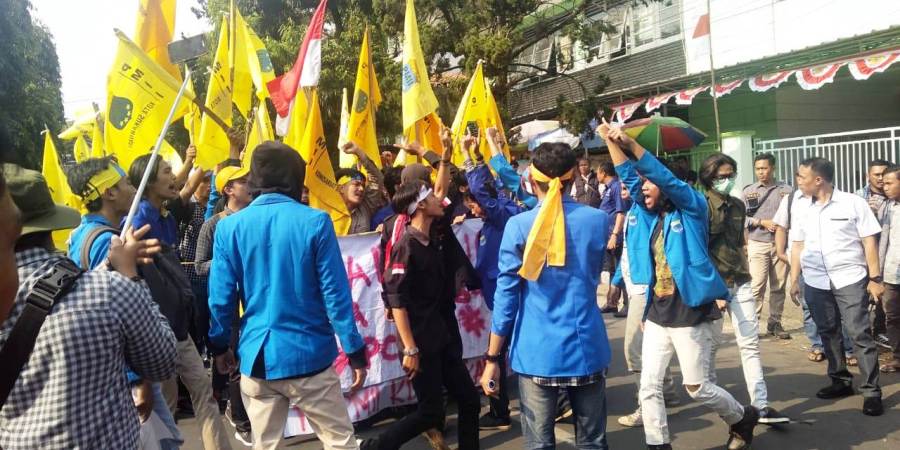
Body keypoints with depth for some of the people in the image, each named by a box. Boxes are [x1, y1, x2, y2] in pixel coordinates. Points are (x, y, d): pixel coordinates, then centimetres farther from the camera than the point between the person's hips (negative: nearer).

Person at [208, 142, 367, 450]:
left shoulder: (229, 227, -3)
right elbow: (336, 294, -10)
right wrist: (356, 352, -1)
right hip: (309, 356, -3)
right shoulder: (315, 222, -10)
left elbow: (220, 298, 0)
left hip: (257, 358, 3)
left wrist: (220, 346, 16)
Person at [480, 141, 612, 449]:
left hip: (537, 354, -2)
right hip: (587, 350, 2)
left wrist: (492, 357, 0)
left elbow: (506, 296, -7)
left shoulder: (518, 226, -7)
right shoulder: (598, 220, 1)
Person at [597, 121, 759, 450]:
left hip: (690, 312, -6)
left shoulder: (692, 209, -7)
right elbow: (629, 175, 3)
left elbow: (667, 178, -21)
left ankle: (743, 418, 36)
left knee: (696, 387, 8)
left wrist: (631, 143, -29)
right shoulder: (649, 216, 8)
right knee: (649, 386, 4)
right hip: (657, 313, 6)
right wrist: (611, 141, -9)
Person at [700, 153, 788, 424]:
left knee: (750, 342, 1)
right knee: (713, 341, 8)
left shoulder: (737, 205, 11)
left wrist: (744, 272, 20)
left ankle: (761, 406, 1)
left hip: (740, 282, 6)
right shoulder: (702, 206, -8)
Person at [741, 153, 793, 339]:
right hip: (757, 244, -1)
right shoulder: (748, 191, 4)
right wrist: (762, 222, -10)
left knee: (778, 286, 7)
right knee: (757, 286, -7)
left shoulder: (786, 190, 4)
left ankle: (775, 322, 19)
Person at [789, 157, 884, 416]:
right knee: (828, 333, 12)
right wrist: (794, 280, 9)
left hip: (850, 278, -4)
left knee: (859, 334, -4)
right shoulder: (802, 209, 7)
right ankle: (840, 381, 26)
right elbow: (798, 245, 12)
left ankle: (871, 391, 3)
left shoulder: (853, 203, -5)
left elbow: (869, 241, -4)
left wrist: (875, 278, -8)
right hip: (815, 282, 5)